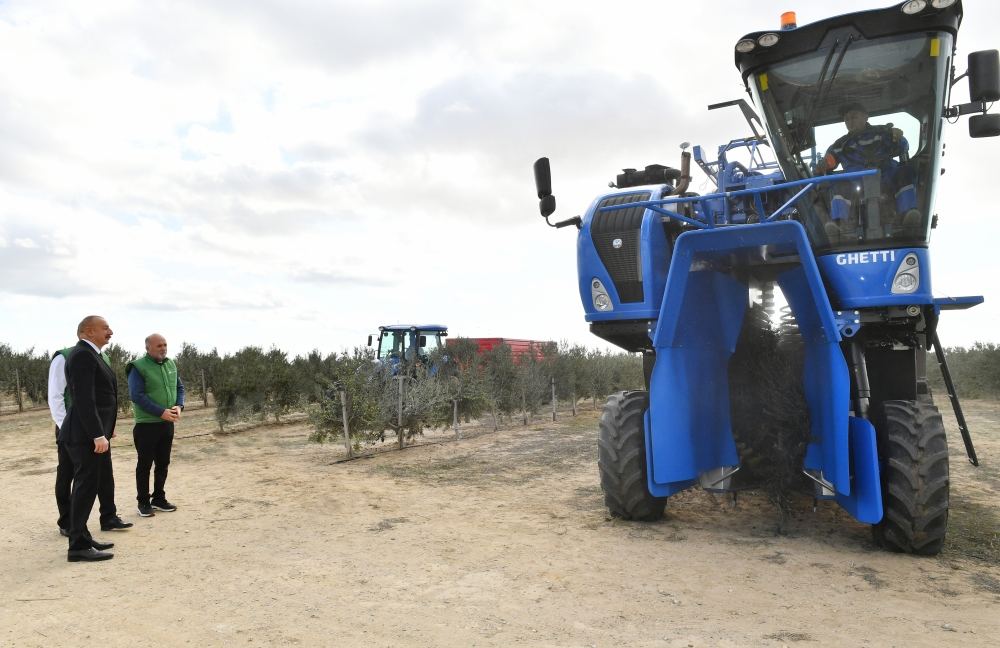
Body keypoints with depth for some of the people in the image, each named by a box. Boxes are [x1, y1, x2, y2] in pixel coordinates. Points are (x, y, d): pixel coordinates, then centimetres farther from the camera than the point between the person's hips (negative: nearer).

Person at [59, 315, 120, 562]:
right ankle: (78, 547, 1)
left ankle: (82, 538, 24)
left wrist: (104, 430, 23)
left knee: (88, 486, 15)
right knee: (86, 486, -5)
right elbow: (84, 399, -23)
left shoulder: (90, 354, 16)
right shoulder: (82, 355, -16)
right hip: (86, 435, -10)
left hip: (94, 432, 10)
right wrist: (98, 435, -25)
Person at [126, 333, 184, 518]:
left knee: (163, 463, 13)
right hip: (147, 424, -6)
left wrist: (179, 406, -6)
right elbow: (137, 396, -18)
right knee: (144, 464, 3)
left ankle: (159, 499, 24)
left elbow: (179, 387, 14)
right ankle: (143, 502, 12)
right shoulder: (138, 367, -11)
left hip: (168, 424, 6)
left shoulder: (171, 364, 9)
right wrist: (161, 412, -22)